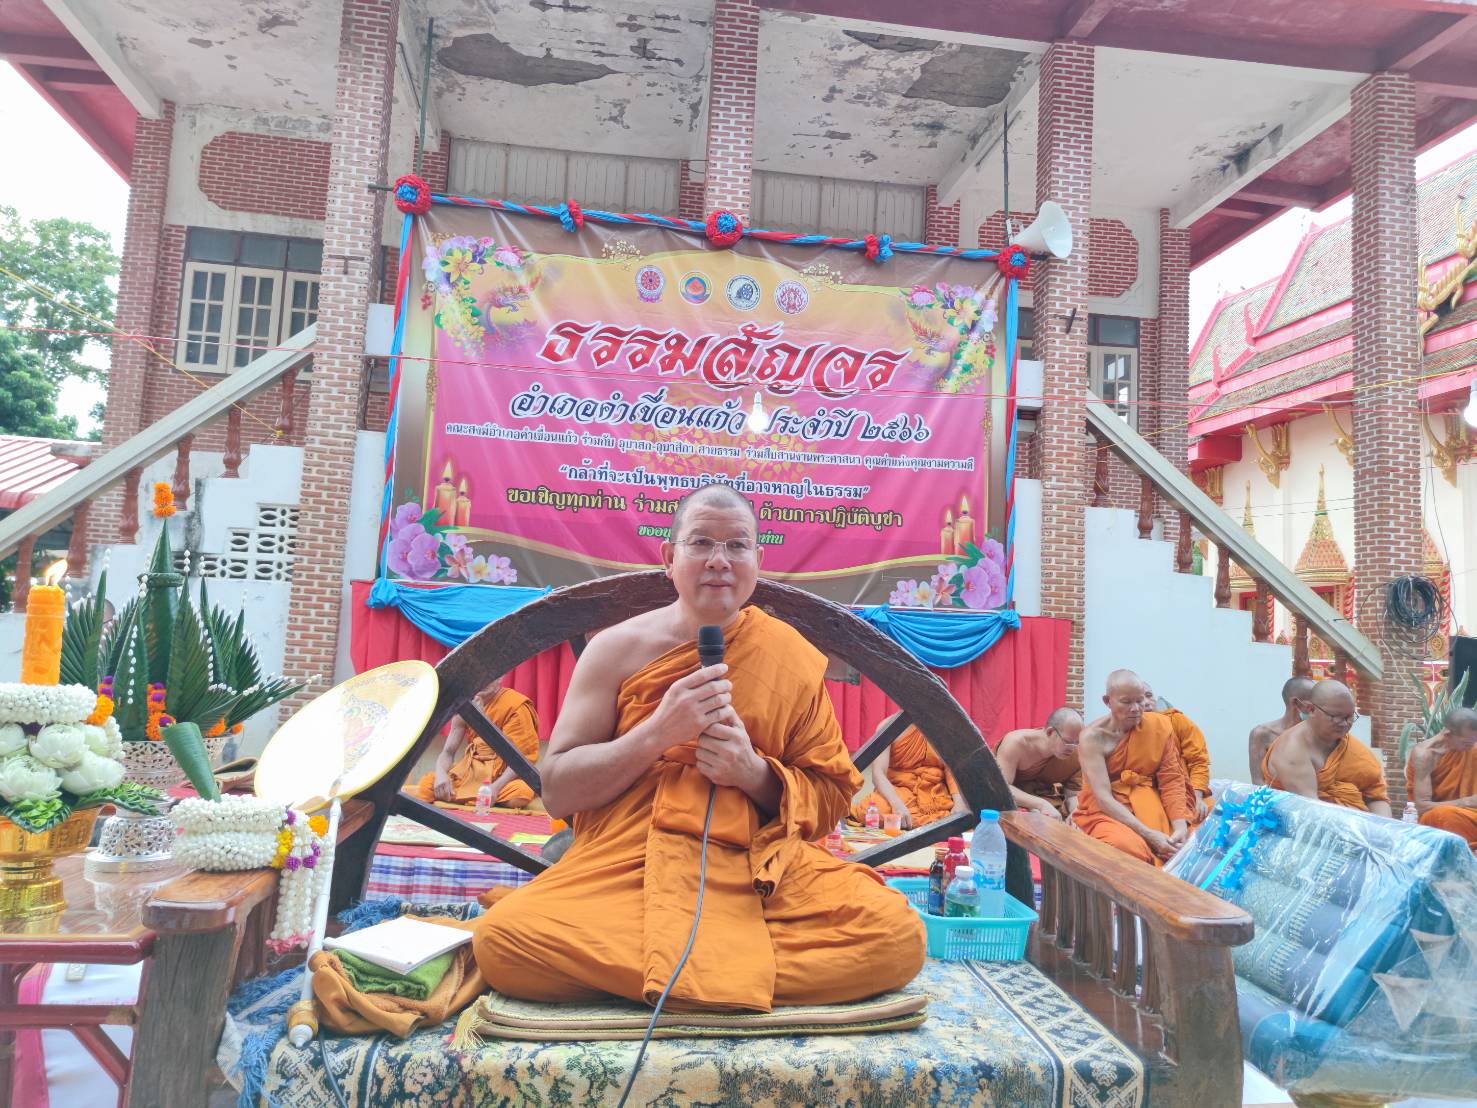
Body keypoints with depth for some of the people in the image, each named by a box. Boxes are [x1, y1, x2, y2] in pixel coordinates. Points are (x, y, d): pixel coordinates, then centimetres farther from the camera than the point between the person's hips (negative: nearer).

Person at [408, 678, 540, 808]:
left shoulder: (515, 705, -9)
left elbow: (521, 759, -15)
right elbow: (448, 752, 4)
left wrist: (496, 787, -31)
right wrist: (441, 774, -19)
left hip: (502, 777, -2)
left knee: (522, 793, -36)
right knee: (425, 785, -20)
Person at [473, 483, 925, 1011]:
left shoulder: (795, 658, 6)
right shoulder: (618, 648, 4)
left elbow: (830, 799, 10)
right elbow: (556, 791, 1)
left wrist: (755, 773, -12)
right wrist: (657, 733, -14)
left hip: (759, 869, 1)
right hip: (624, 866, -1)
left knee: (897, 933, -25)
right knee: (502, 938, -28)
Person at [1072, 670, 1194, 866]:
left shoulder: (1159, 726, -2)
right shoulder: (1093, 737, -13)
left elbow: (1171, 780, -3)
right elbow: (1103, 798, -19)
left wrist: (1181, 826, -21)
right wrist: (1149, 834, -29)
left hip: (1149, 807, 4)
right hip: (1105, 812, -3)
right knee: (1130, 847, -33)